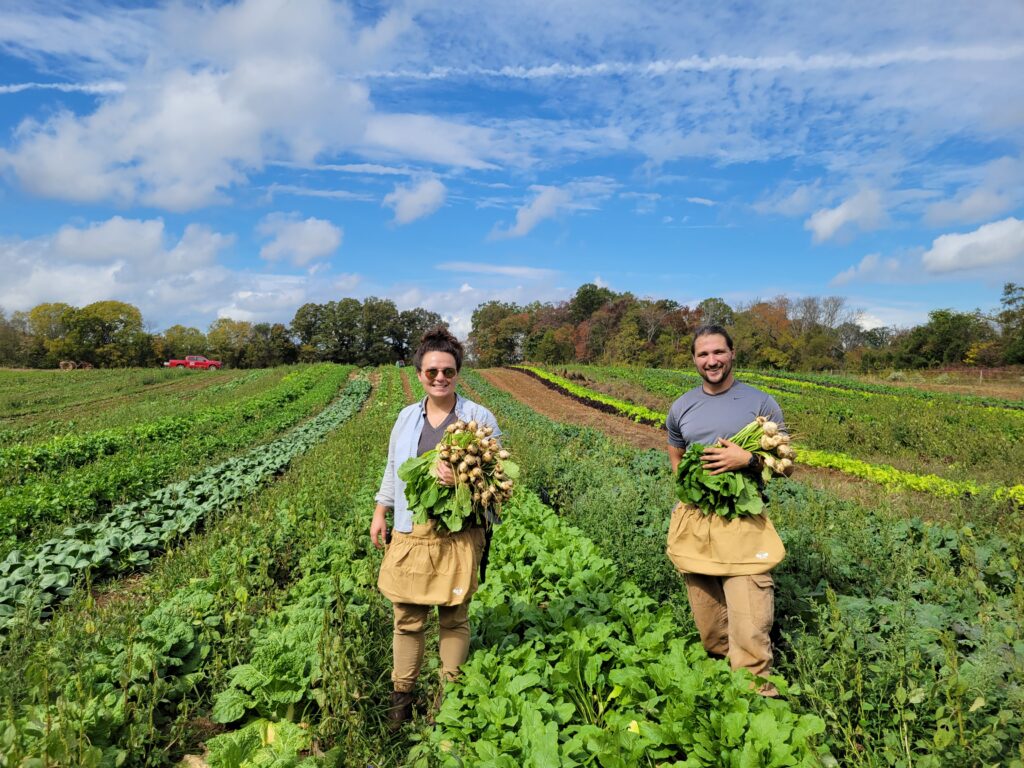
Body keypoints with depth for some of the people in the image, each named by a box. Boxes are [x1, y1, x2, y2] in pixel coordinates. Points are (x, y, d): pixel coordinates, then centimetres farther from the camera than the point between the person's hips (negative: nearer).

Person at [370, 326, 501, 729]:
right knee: (408, 618, 11)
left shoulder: (479, 417, -5)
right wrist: (379, 513, 15)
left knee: (454, 618, 9)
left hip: (458, 535, -3)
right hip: (411, 533, 3)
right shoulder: (407, 417, 8)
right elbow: (392, 470, 17)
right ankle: (402, 695, 29)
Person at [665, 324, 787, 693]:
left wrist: (748, 459, -16)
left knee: (750, 634, -10)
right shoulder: (681, 408, 8)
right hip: (694, 524, 4)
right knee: (709, 633, 14)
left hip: (744, 526, -3)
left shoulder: (761, 403, -1)